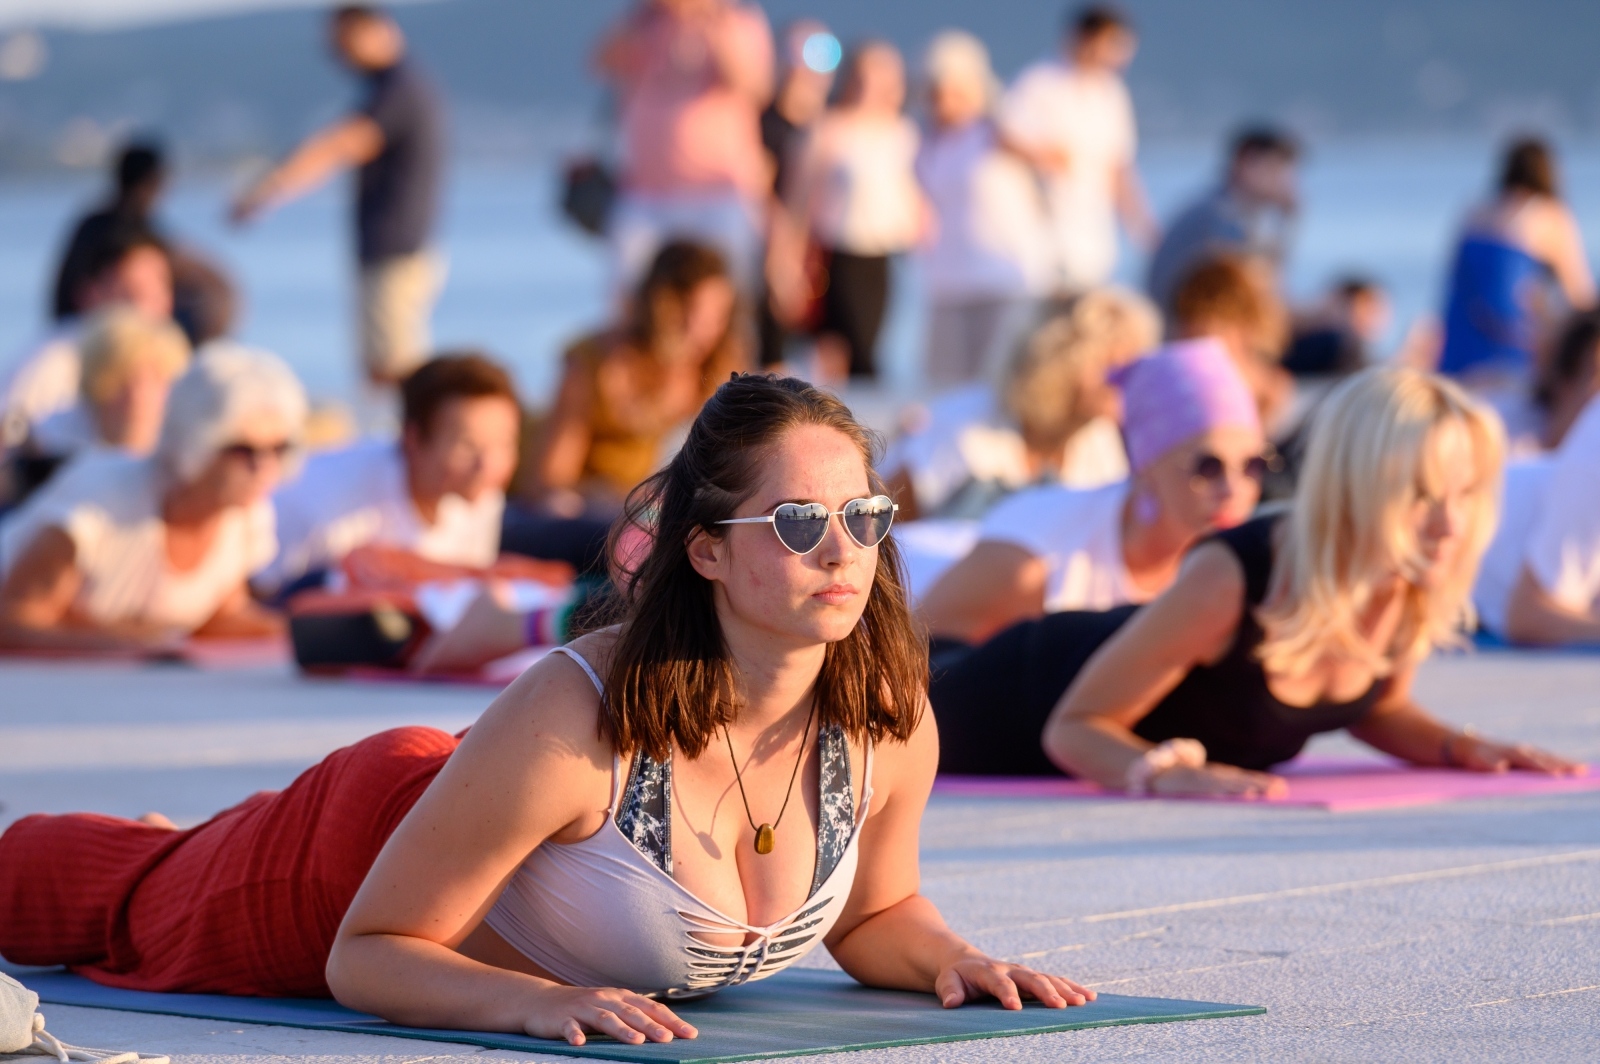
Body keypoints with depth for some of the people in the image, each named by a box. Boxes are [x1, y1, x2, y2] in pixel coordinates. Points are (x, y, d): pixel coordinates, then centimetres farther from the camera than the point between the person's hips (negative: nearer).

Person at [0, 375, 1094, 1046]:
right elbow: (365, 955, -35)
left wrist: (955, 960, -27)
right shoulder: (574, 717, -45)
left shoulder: (891, 721, -30)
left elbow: (873, 914, -7)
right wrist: (536, 1002, -50)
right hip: (363, 850, -5)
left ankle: (175, 841, 66)